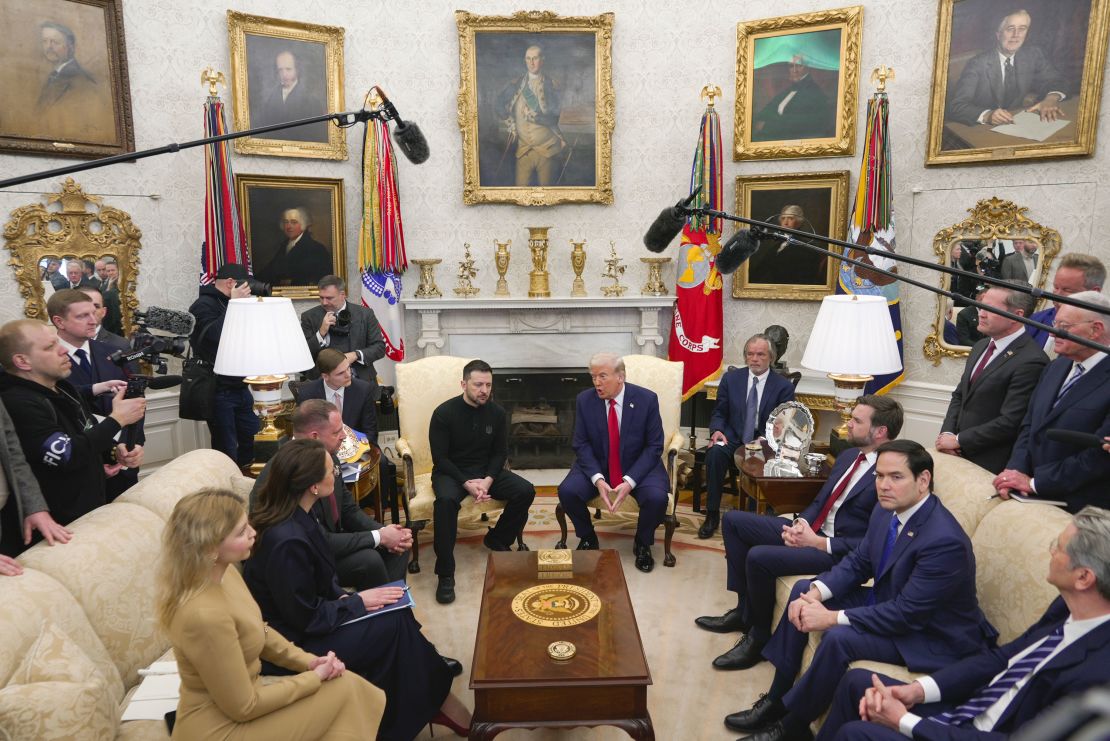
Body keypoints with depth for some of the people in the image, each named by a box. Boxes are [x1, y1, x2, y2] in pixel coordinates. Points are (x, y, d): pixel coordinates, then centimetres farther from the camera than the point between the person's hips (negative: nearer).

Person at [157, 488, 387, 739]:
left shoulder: (224, 572, -6)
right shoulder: (205, 614, -33)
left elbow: (260, 631, 10)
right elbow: (244, 706, -22)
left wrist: (308, 661, -1)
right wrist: (315, 677, -12)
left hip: (238, 693, 8)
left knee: (347, 682, 3)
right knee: (345, 690, -7)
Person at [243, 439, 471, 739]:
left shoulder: (293, 517, -2)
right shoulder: (286, 541, -30)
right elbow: (307, 619, -22)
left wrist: (345, 597, -4)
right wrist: (358, 602, -12)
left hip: (300, 621, 8)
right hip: (294, 643, -8)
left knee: (398, 613, -4)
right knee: (396, 624, -12)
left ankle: (426, 703, 5)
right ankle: (437, 702, 7)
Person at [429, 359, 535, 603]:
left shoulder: (497, 412, -1)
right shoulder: (444, 413, -12)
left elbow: (500, 452, 4)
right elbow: (440, 457, -12)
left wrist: (488, 479, -15)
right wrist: (466, 483, -23)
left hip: (486, 471, 4)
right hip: (451, 472, -4)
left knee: (526, 491, -17)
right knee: (446, 500, -37)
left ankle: (497, 539, 8)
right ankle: (445, 574, -27)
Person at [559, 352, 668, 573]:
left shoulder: (647, 399, -12)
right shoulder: (584, 400, -7)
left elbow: (654, 446, -10)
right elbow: (581, 445, -5)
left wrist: (630, 481, -22)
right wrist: (598, 479, -22)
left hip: (638, 467, -1)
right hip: (597, 466, 2)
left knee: (657, 497, -29)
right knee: (567, 491, -23)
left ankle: (642, 543, 4)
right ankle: (587, 538, 8)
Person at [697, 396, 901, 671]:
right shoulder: (848, 456, 9)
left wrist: (818, 542, -21)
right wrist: (801, 523, -4)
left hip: (839, 551, -9)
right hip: (811, 530, 10)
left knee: (759, 557, -28)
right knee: (734, 520, 4)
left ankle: (759, 637, -2)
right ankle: (745, 609, 9)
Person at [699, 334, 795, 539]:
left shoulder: (784, 386, 1)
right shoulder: (731, 378, 7)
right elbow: (719, 413, 12)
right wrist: (716, 430, -11)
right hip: (733, 438, 2)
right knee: (715, 452, -31)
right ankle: (712, 515, -21)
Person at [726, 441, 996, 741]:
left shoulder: (944, 540, -31)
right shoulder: (887, 511, -6)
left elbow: (907, 614, -30)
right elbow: (857, 562, 4)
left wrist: (833, 618, -26)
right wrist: (815, 593, -13)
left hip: (931, 635, -9)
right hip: (888, 602, 9)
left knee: (839, 638, -30)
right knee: (803, 590, 5)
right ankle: (777, 697, 11)